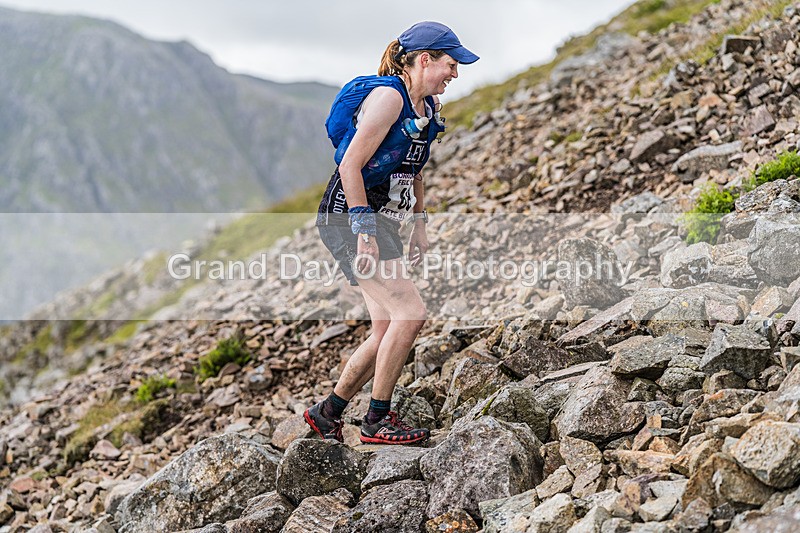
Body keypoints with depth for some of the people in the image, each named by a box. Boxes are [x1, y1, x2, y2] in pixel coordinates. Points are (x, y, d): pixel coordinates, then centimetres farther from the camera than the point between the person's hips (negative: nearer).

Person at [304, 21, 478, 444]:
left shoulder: (429, 106, 13)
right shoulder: (388, 96, -15)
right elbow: (351, 165, -21)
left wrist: (419, 226, 19)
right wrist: (364, 232, -25)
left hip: (380, 221, 9)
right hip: (347, 217, -9)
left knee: (387, 331, 6)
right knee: (410, 312, -16)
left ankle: (326, 413, 19)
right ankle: (377, 421, -5)